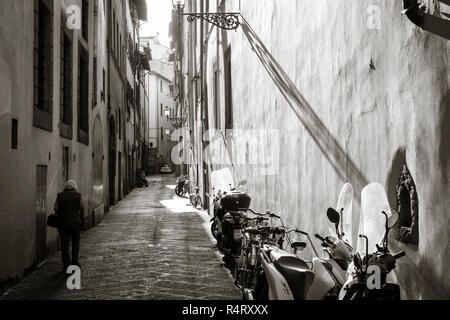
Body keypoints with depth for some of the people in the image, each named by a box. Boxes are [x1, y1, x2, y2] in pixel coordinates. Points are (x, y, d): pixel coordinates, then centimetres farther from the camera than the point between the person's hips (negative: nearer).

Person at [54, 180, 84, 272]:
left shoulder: (59, 196, 3)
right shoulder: (78, 196, 1)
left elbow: (56, 210, 1)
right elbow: (81, 210, 1)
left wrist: (58, 222, 11)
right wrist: (82, 223, 6)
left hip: (63, 223, 0)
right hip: (75, 223, 0)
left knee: (64, 244, 4)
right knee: (76, 242, 16)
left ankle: (66, 265, 3)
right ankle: (75, 260, 8)